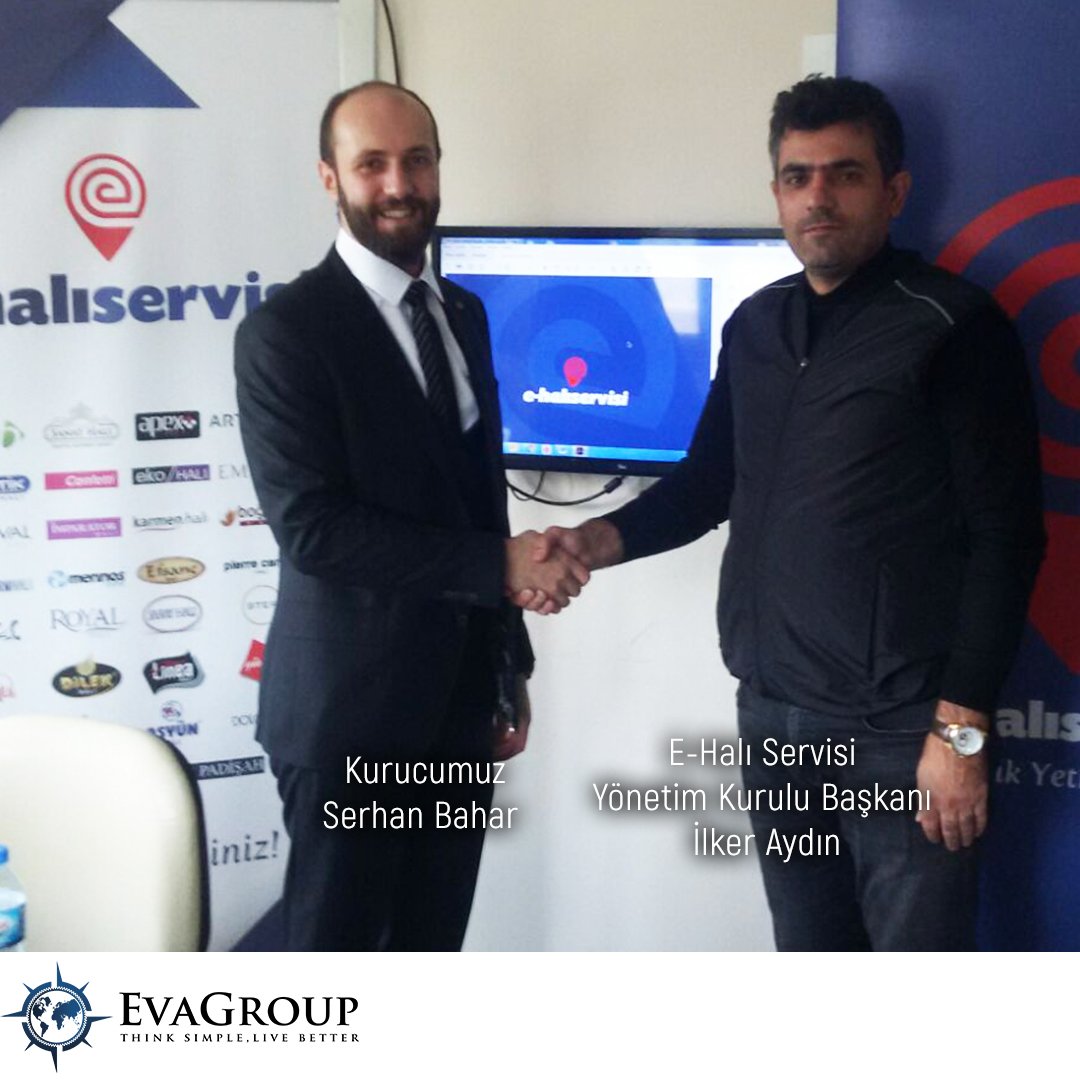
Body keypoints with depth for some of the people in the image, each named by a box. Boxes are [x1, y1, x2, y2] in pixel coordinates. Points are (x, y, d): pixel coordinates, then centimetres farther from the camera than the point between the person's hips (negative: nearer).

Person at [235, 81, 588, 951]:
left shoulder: (463, 314, 11)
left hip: (461, 696, 7)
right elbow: (313, 527, -20)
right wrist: (500, 565, -20)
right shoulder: (286, 331, -12)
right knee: (337, 951, 7)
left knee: (432, 944, 17)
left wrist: (508, 665, 16)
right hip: (350, 705, -6)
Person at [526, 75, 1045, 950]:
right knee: (807, 956, 15)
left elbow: (1005, 538, -10)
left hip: (899, 727, -5)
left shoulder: (953, 326, -8)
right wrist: (598, 542, -1)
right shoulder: (755, 328, 10)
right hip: (772, 713, 6)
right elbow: (708, 483, 18)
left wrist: (963, 728, -14)